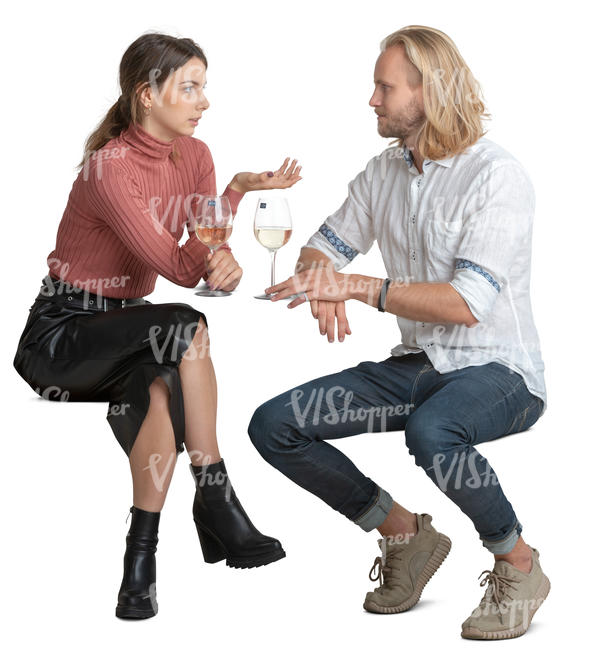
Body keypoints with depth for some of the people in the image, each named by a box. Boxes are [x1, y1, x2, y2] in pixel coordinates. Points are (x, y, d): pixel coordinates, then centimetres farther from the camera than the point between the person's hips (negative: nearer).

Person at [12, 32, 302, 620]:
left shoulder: (193, 156, 1)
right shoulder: (109, 168, -22)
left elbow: (208, 253, -4)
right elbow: (179, 269, -26)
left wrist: (227, 264, -28)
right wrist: (238, 190, -31)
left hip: (124, 333, 6)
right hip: (60, 334, -6)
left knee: (163, 390, -30)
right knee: (186, 326, -31)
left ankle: (142, 558, -23)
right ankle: (215, 501, -23)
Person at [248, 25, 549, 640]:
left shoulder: (497, 175, -15)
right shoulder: (384, 169, 8)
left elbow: (466, 303, -23)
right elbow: (323, 245, 17)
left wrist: (358, 286, -26)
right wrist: (320, 280, -8)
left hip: (499, 370, -7)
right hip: (416, 364, 7)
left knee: (430, 432, -41)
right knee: (273, 426, -8)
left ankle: (518, 563, -12)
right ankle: (403, 532, 9)